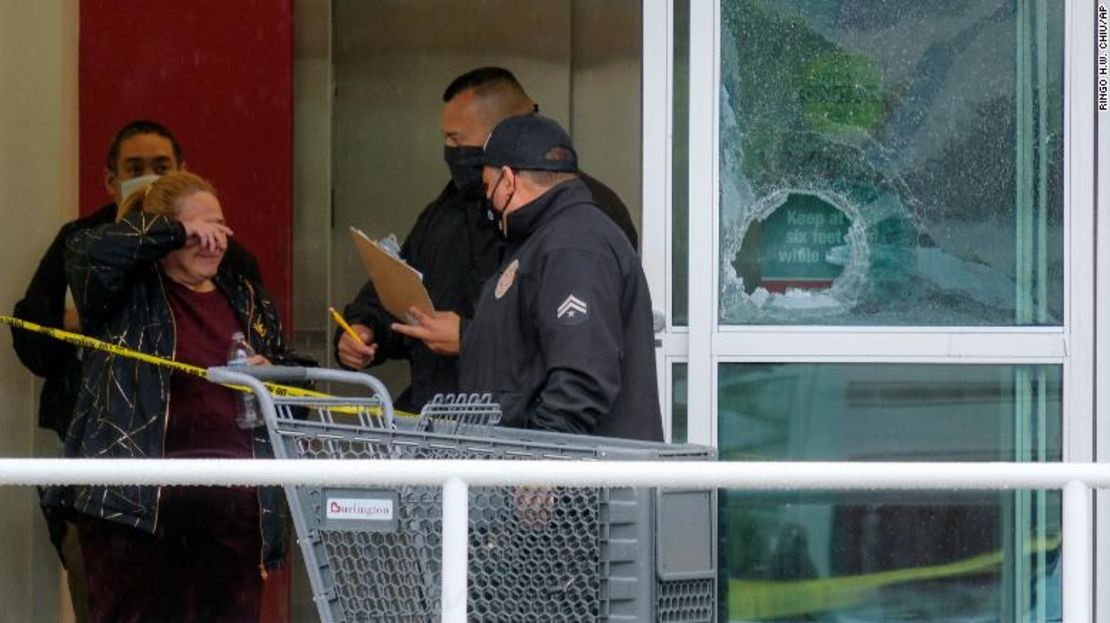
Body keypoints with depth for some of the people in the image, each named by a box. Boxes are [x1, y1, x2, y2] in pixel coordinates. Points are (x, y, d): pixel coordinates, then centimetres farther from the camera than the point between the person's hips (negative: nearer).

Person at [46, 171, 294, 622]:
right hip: (135, 501, -5)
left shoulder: (247, 300, 19)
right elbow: (84, 253, -17)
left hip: (234, 501, 5)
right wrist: (176, 232, -15)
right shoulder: (128, 298, 4)